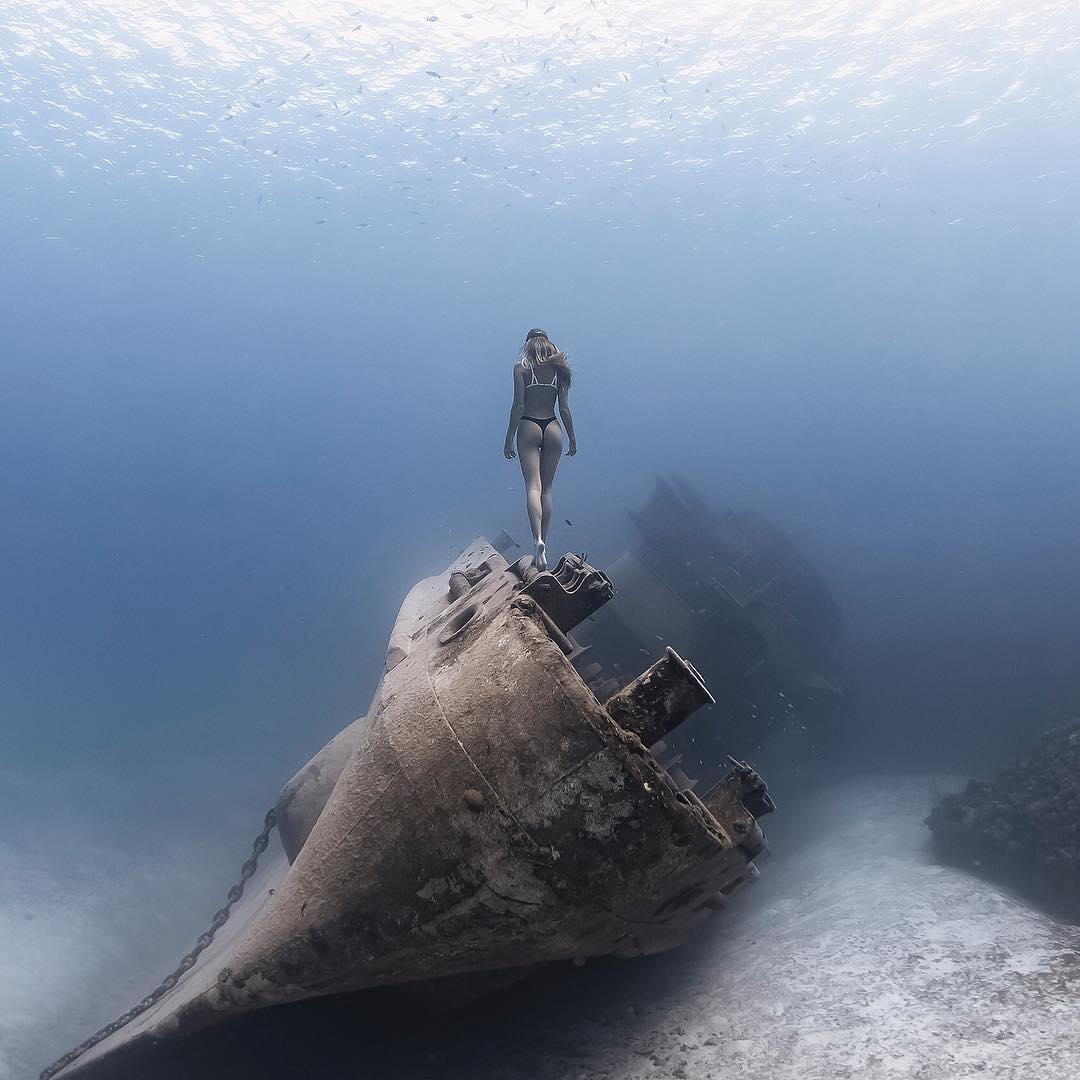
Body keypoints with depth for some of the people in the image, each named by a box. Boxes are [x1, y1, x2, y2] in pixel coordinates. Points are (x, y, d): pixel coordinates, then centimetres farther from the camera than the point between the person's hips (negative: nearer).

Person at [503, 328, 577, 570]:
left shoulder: (521, 368, -2)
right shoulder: (559, 369, 7)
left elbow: (518, 405, -8)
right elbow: (564, 408, 5)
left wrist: (509, 439, -4)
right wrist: (572, 437, 14)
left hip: (528, 428, -3)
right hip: (552, 429, 3)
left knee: (533, 486, -10)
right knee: (547, 489, 9)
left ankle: (538, 540, -30)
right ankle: (543, 544, 10)